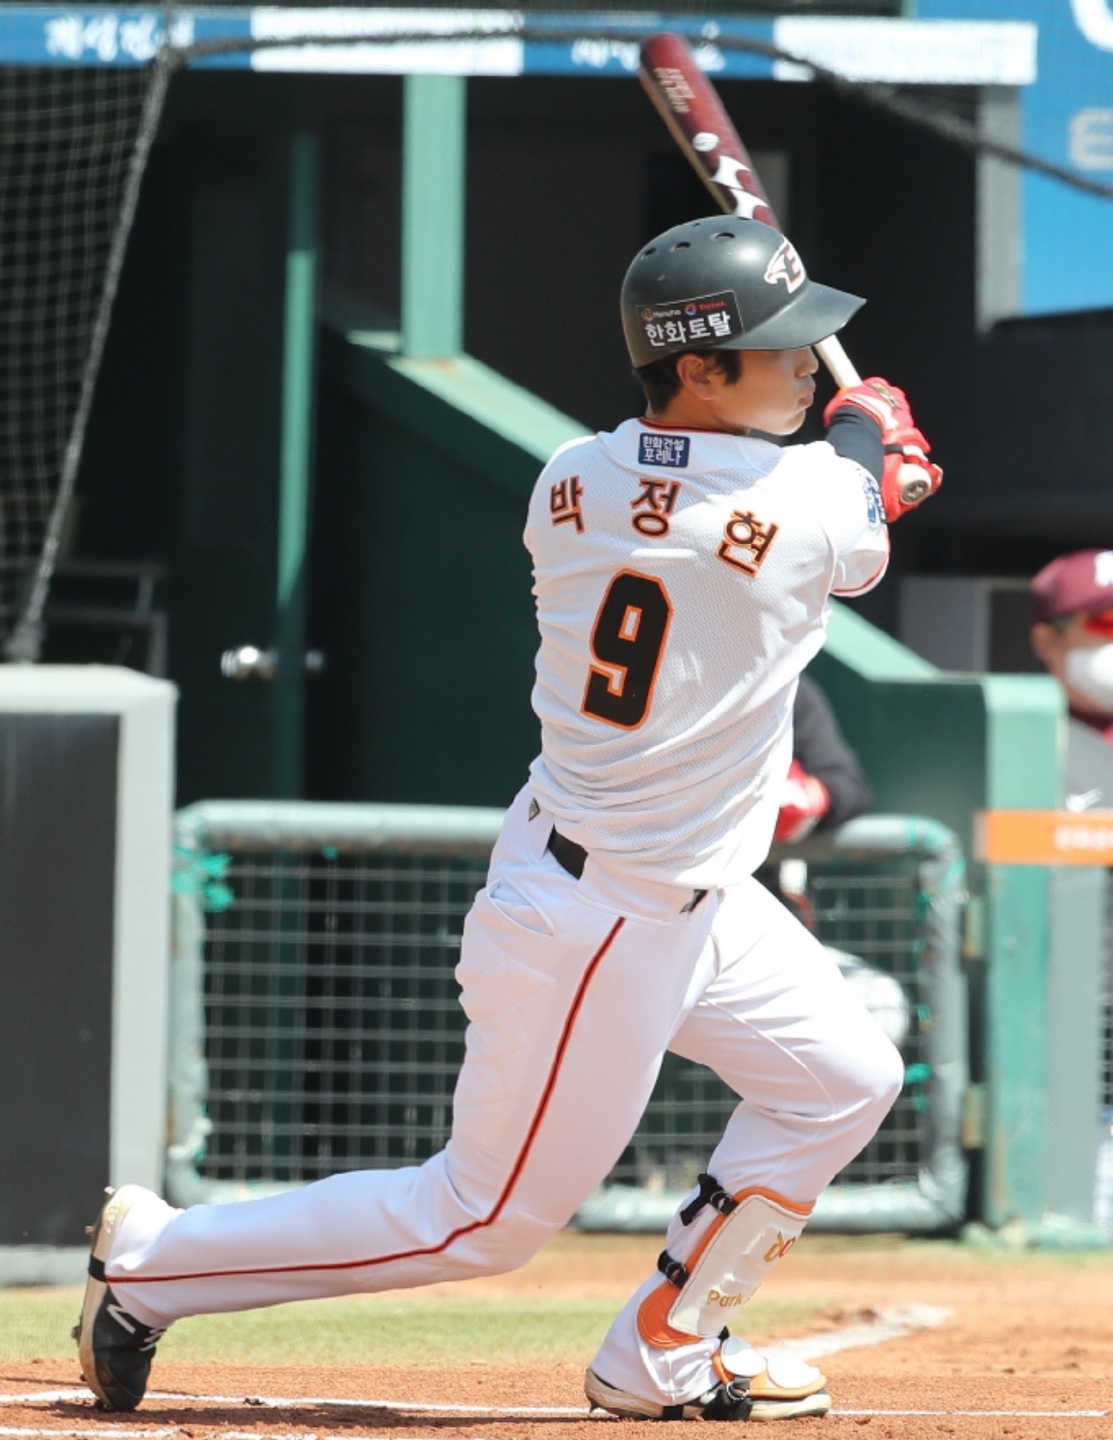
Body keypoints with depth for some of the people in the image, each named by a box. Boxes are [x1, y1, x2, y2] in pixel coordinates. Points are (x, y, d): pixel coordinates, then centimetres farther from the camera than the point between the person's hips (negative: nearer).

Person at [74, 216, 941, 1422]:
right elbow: (859, 539, 3)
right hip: (600, 923, -9)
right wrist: (864, 434, 23)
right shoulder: (806, 508, -22)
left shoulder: (568, 483, -2)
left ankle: (662, 1358, 22)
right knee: (488, 1219, 4)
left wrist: (862, 470, 21)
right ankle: (153, 1260, 13)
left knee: (845, 1081, 17)